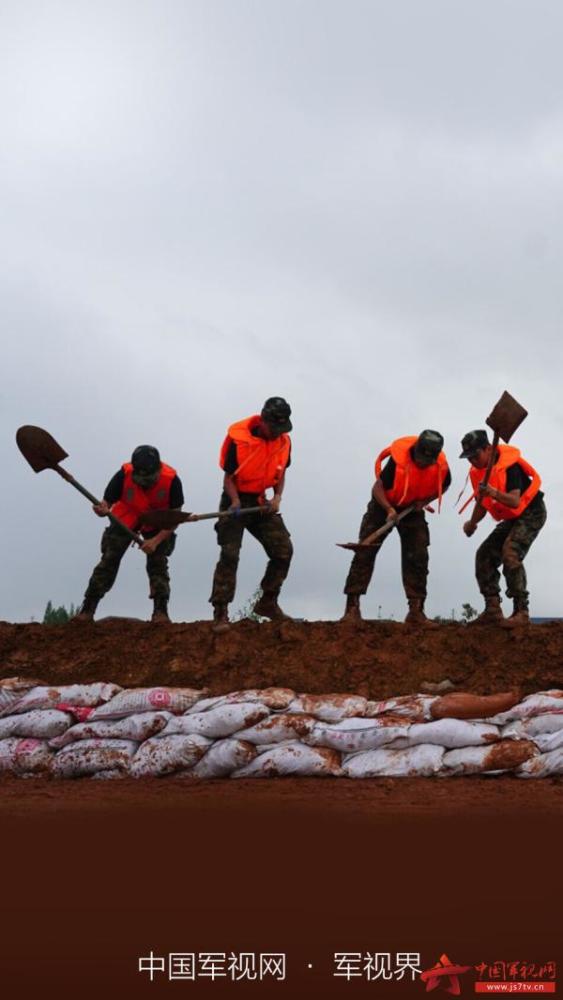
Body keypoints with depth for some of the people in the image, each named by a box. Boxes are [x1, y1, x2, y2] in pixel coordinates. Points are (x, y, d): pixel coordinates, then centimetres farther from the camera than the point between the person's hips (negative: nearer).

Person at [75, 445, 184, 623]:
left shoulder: (171, 480, -31)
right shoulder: (124, 475, -31)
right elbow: (106, 503, -22)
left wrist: (156, 540, -31)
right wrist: (102, 510, -48)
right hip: (126, 519, 0)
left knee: (158, 563, -11)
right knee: (109, 560, -7)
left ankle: (161, 612, -4)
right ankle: (87, 611, -5)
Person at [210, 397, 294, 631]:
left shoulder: (284, 442, -3)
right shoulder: (239, 440, -19)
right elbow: (228, 477, -11)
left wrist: (277, 497, -7)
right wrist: (235, 501, -27)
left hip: (261, 502, 5)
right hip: (236, 501, -5)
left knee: (283, 549, -1)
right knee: (229, 554, -15)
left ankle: (268, 603, 15)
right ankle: (220, 613, -11)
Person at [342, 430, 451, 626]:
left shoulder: (441, 466, -18)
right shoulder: (399, 460, -31)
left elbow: (443, 485, 6)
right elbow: (378, 487, -23)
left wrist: (426, 501, -11)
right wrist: (389, 510, -38)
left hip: (413, 508, 3)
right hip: (384, 505, -3)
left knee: (418, 557, -4)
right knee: (365, 552, -10)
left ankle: (416, 610, 3)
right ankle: (352, 607, -8)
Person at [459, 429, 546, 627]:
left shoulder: (509, 465, -25)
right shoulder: (477, 471, 0)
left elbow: (515, 501, -35)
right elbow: (481, 504, 10)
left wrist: (494, 493, -52)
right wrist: (472, 523, -8)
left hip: (531, 513, -9)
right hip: (511, 519, 9)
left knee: (510, 552, -29)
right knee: (485, 555, 0)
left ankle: (521, 612, -28)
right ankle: (493, 611, 3)